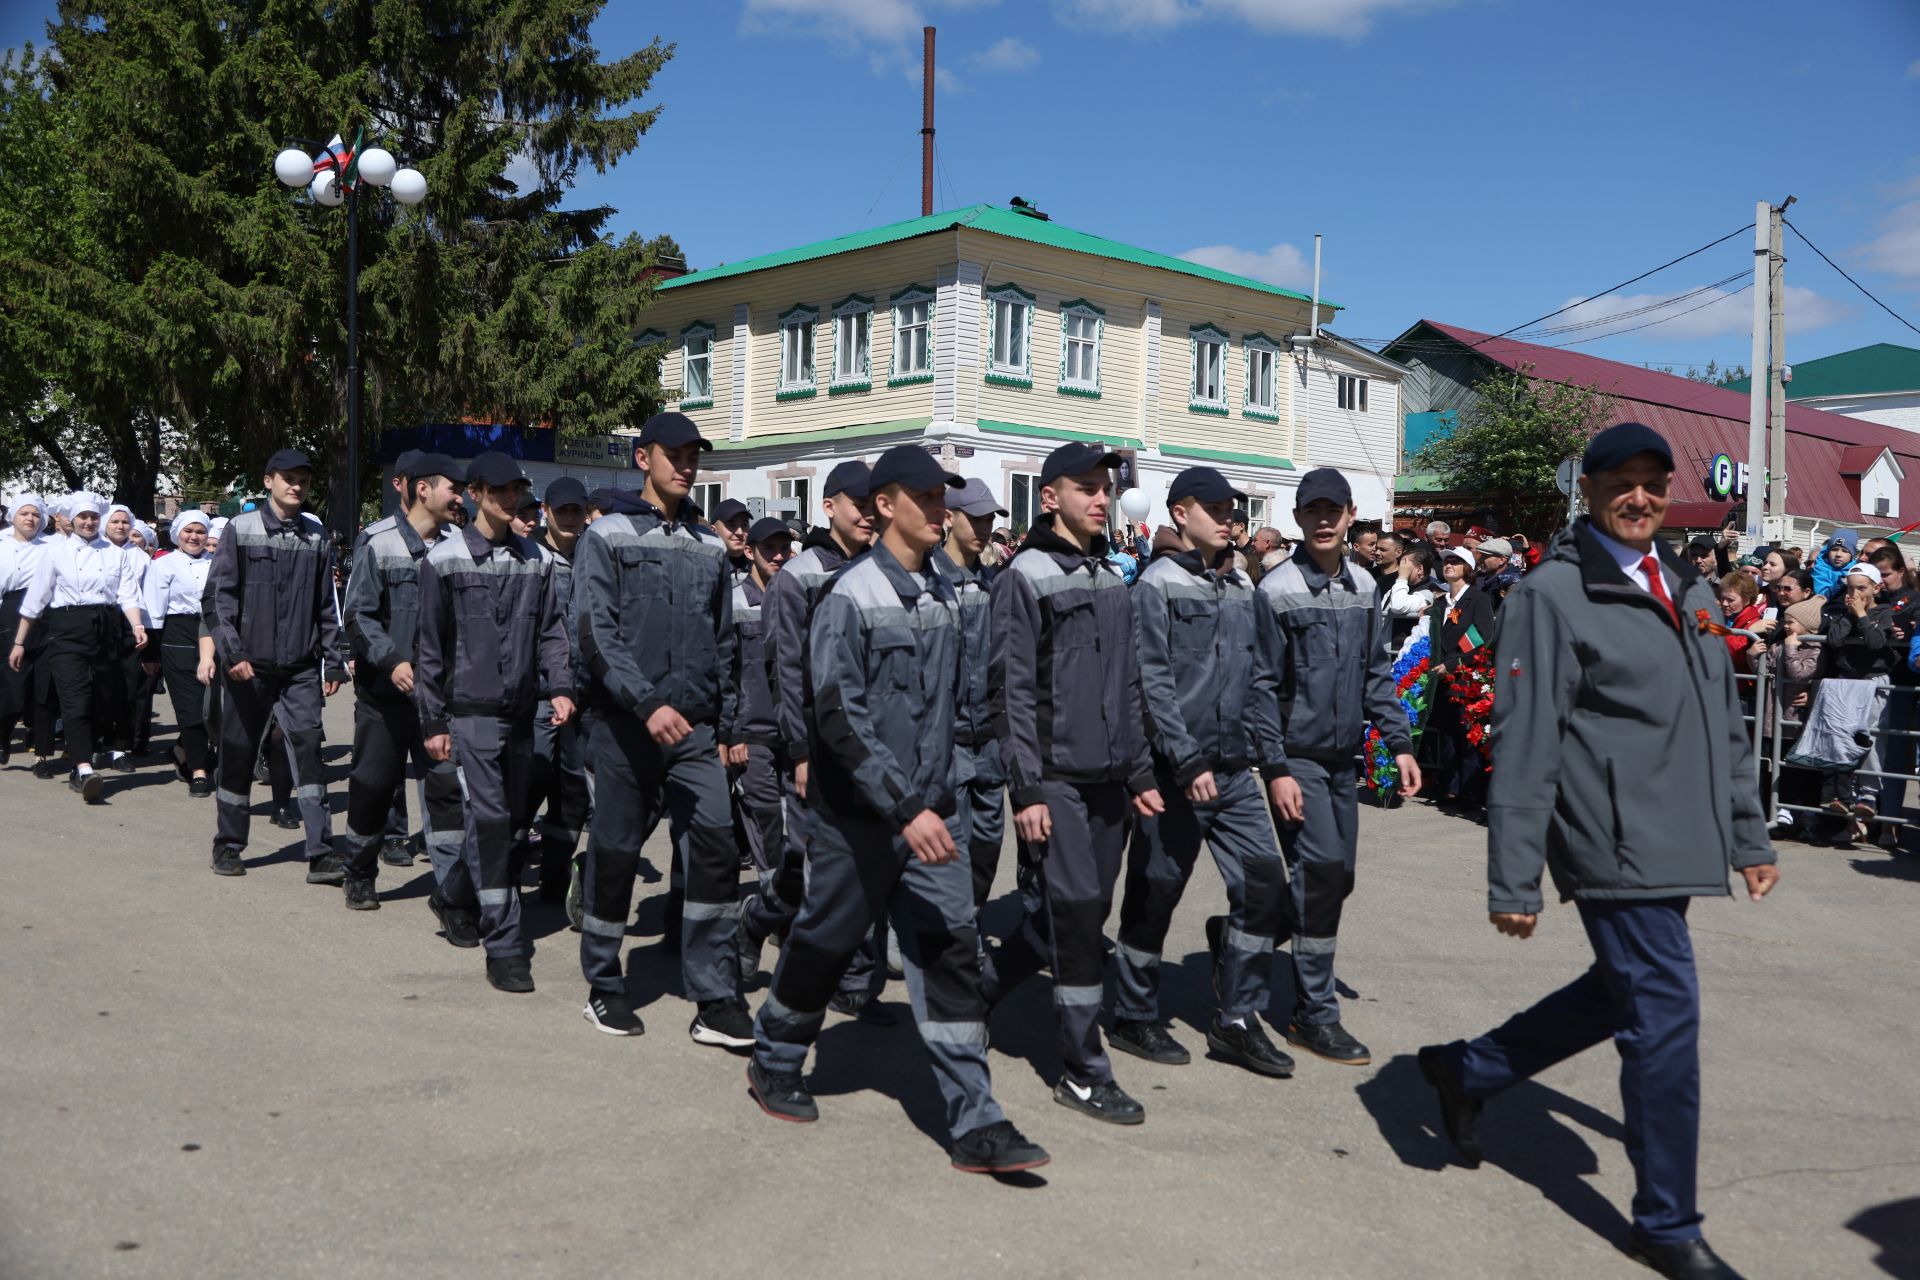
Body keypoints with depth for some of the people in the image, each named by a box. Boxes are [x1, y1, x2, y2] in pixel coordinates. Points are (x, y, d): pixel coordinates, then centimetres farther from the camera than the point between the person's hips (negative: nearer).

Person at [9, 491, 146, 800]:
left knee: (101, 703, 4)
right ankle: (85, 771, -25)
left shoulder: (115, 554, 12)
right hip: (67, 630, -3)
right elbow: (34, 601, 9)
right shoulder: (56, 552, 7)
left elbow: (128, 595, 3)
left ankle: (79, 769, 19)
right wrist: (19, 643, 8)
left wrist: (137, 626, -16)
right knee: (75, 699, -15)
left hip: (106, 631, 3)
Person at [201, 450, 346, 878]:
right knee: (238, 753, 8)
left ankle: (320, 853, -8)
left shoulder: (316, 536, 9)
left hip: (300, 668, 1)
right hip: (248, 666, -1)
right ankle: (227, 846, 24)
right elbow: (217, 596, -2)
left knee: (308, 749, -8)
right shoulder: (241, 530, 0)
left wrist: (333, 662, 9)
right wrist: (231, 652, -12)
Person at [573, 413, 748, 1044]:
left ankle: (716, 1001, -1)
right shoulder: (606, 537, 0)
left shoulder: (710, 547, 13)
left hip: (694, 728, 3)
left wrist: (728, 725, 13)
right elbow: (597, 634, -11)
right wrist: (649, 704, -21)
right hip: (626, 726, -3)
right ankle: (604, 987, 24)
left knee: (716, 846, -7)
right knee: (614, 854, 6)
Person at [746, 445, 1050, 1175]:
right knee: (824, 944, 10)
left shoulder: (943, 596, 8)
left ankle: (975, 1126, 1)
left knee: (950, 951, -1)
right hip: (860, 815, -5)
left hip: (927, 813, 5)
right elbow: (841, 716, -21)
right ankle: (774, 1065, 36)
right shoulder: (851, 598, -13)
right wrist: (905, 807, -27)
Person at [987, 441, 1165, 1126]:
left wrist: (1140, 773, 16)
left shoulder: (1112, 580, 16)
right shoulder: (1026, 577, -6)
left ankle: (979, 990, 31)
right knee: (1078, 914, -7)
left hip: (1108, 779, 8)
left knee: (1086, 910, 11)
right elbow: (1011, 690, -10)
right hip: (1057, 778, -7)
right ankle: (1084, 1073, 4)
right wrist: (1027, 789, -14)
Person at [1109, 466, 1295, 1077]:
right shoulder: (1158, 584, -6)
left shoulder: (1242, 589, 13)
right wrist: (1189, 762, -19)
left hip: (1237, 771, 6)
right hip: (1177, 772, -6)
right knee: (1154, 894, 4)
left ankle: (1236, 1020, 16)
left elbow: (1260, 681, 14)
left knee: (1264, 883, 2)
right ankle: (1133, 1018, 21)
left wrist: (1275, 764, 9)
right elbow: (1153, 682, -14)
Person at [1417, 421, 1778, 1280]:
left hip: (1678, 845, 8)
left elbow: (1724, 725, 21)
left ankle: (1467, 1071, 37)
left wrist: (1748, 832, 18)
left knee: (1621, 994, 18)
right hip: (1615, 845, -8)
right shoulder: (1553, 595, -9)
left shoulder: (1688, 591, 14)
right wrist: (1513, 880, -15)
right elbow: (1525, 747, -13)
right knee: (1665, 1014, -3)